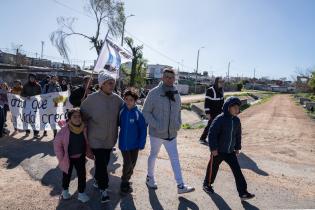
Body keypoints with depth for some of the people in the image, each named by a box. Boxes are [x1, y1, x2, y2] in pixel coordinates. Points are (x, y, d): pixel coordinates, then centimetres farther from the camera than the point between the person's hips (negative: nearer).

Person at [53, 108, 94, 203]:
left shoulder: (84, 129, -13)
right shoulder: (65, 130, -23)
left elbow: (87, 142, 2)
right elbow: (57, 144, -13)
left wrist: (89, 153, 1)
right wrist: (61, 157, -13)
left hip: (80, 157, 2)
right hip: (68, 158, -2)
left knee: (82, 174, 6)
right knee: (67, 175, 18)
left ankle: (81, 193, 24)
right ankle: (65, 190, 43)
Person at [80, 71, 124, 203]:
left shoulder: (117, 99, -3)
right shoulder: (92, 98, -13)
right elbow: (82, 114, -5)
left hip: (110, 138, 5)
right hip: (96, 138, -4)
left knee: (105, 162, 18)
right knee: (100, 163, -2)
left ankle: (97, 180, 43)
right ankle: (103, 189, 15)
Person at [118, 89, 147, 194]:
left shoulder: (138, 113, -13)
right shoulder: (121, 111, -8)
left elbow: (143, 129, -9)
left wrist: (141, 144, -10)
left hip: (135, 143, 0)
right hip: (124, 143, 0)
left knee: (132, 163, 14)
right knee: (127, 164, 1)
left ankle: (126, 180, 38)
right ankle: (124, 183, 25)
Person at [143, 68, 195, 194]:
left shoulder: (176, 94, 2)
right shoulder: (154, 93, -14)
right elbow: (146, 112, -10)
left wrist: (178, 123, -1)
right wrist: (156, 125, -21)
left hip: (171, 134, 4)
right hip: (156, 133, -3)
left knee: (175, 159, 6)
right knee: (153, 156, 16)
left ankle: (181, 186, 14)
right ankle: (150, 178, 39)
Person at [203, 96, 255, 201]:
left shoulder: (237, 120, 0)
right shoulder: (220, 119, -21)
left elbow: (238, 135, 13)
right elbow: (212, 134, -20)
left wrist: (237, 147, 15)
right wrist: (213, 148, -19)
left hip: (230, 151, 5)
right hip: (218, 151, -5)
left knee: (237, 171, 2)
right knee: (213, 169, 12)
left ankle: (243, 193, 11)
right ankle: (207, 185, 36)